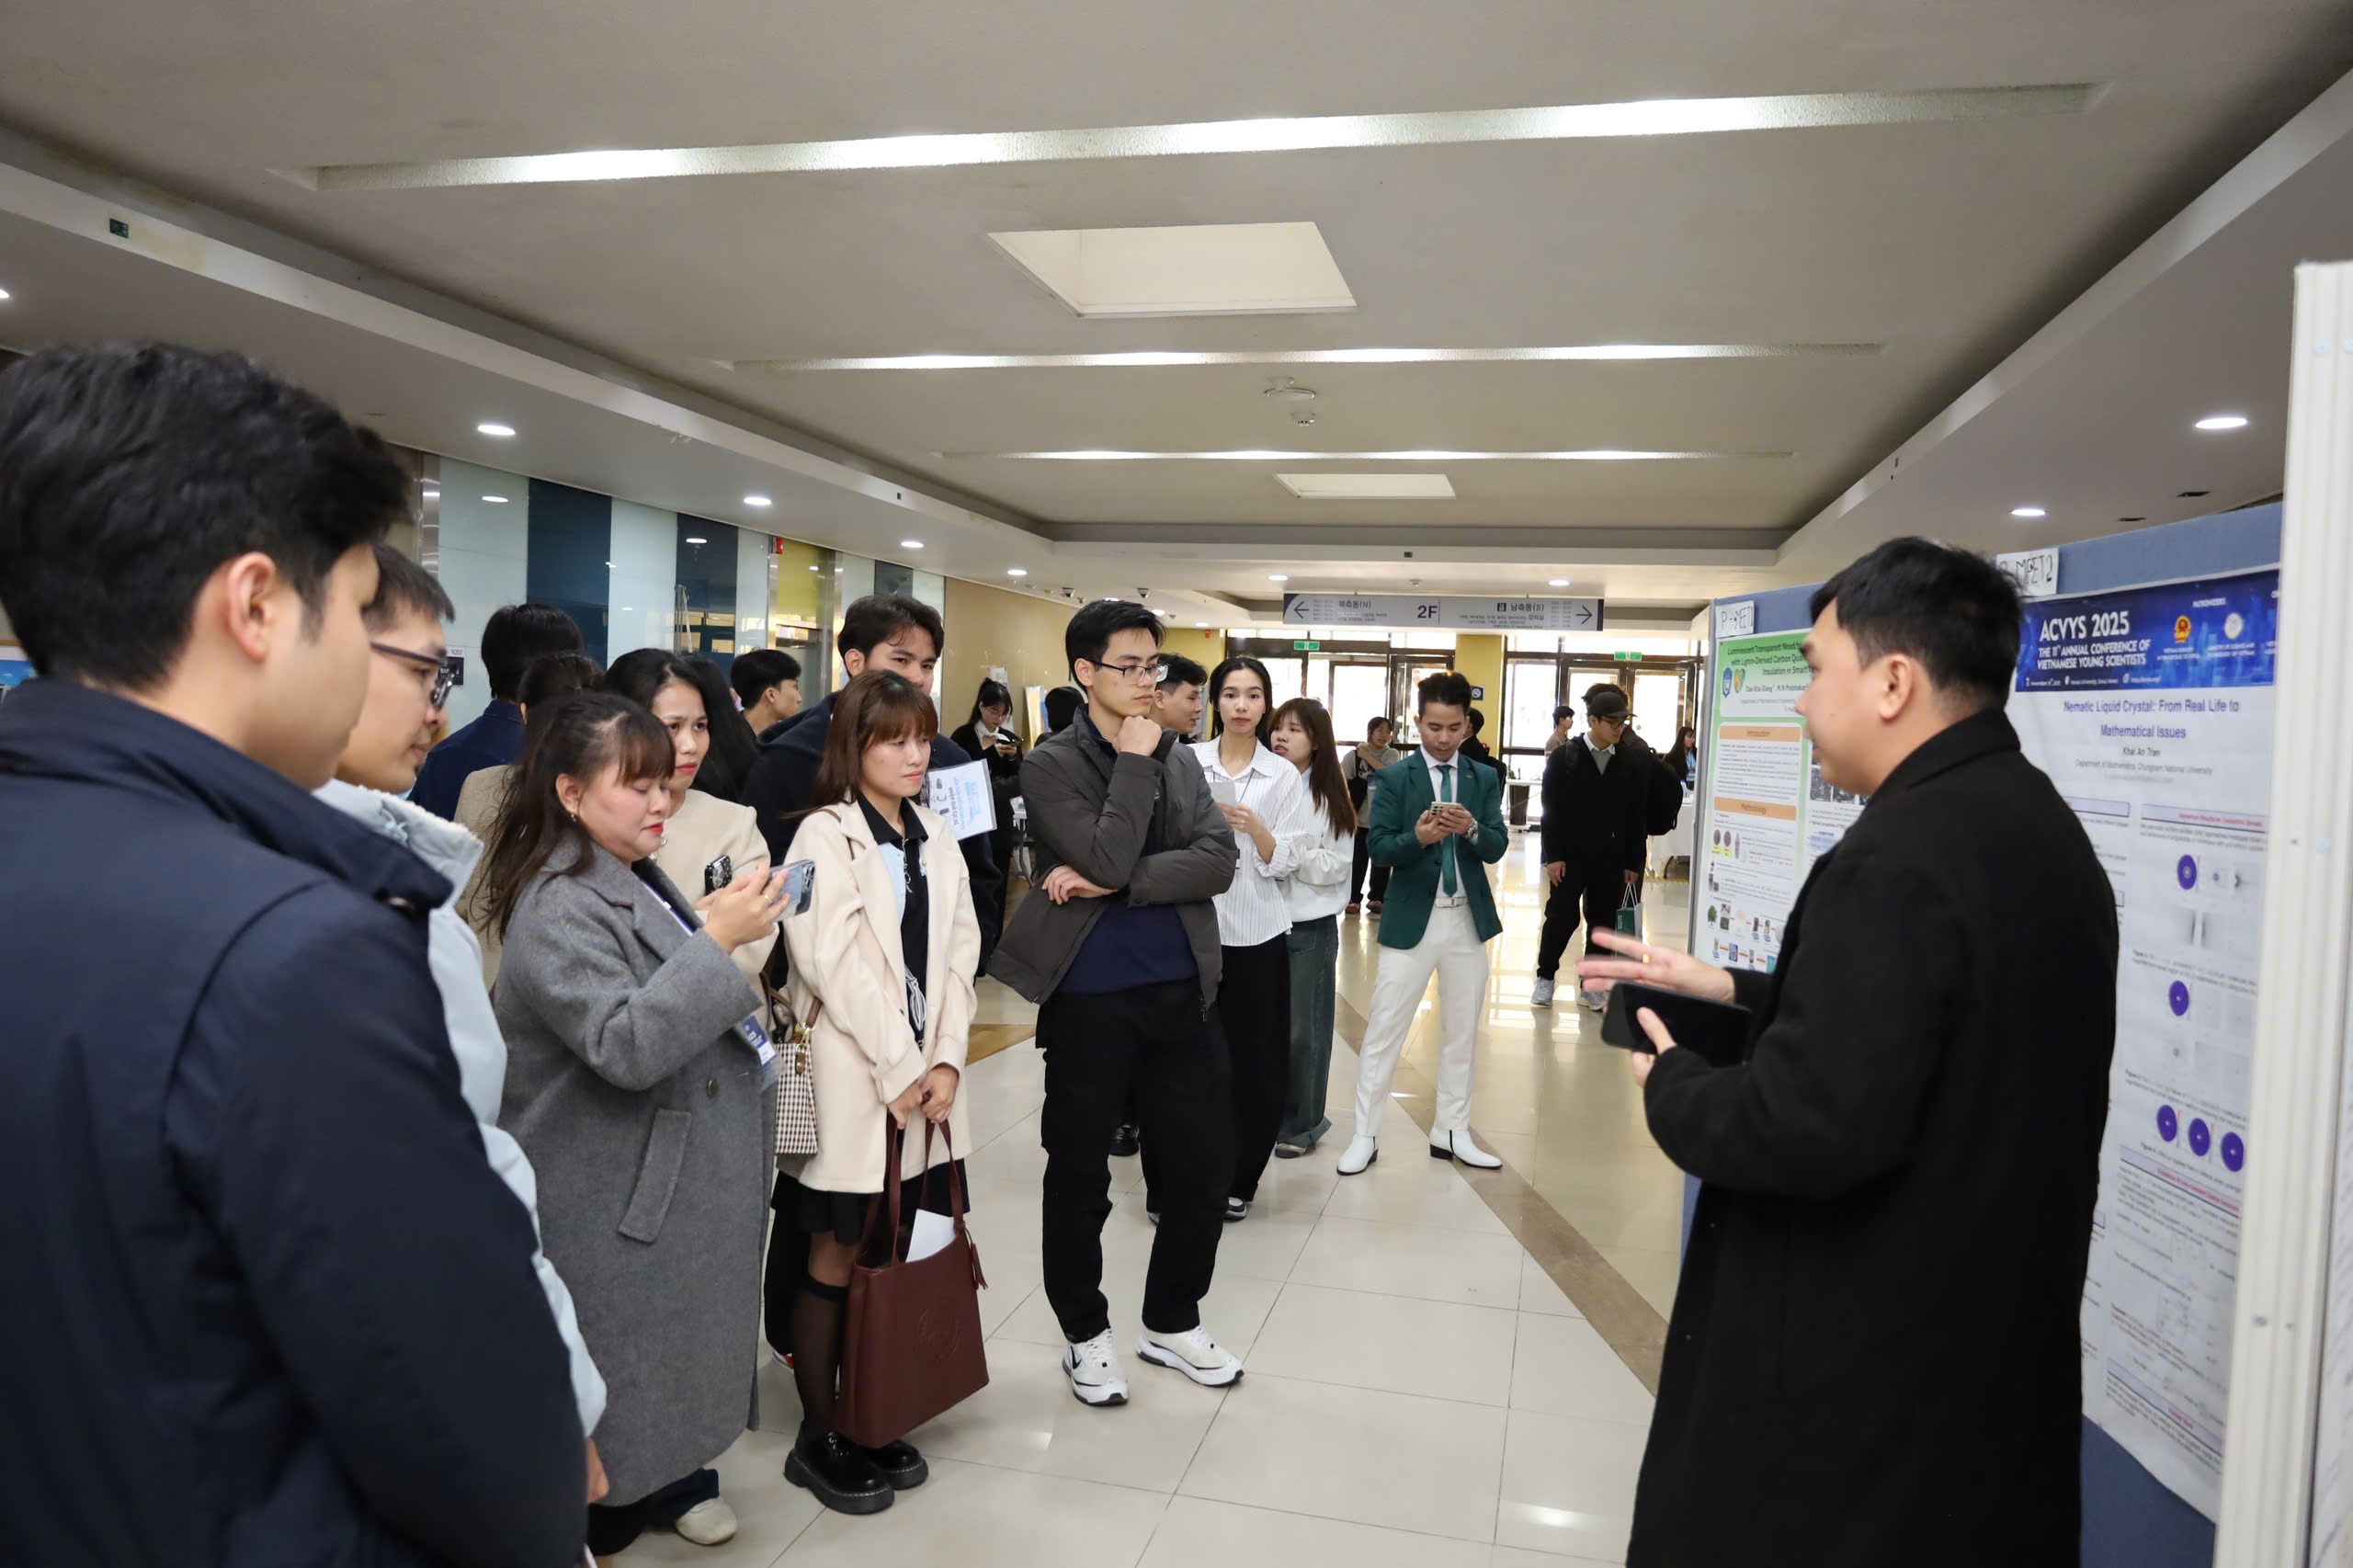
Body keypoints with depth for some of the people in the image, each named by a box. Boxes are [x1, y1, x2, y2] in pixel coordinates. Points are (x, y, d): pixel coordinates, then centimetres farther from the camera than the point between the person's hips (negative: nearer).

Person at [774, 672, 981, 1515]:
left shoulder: (934, 837, 11)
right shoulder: (826, 835, -8)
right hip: (855, 1081, -5)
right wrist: (898, 1071, -15)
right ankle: (817, 1440, 18)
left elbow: (958, 953, 8)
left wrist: (946, 1060, -3)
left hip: (926, 1078, 5)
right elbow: (835, 963, -15)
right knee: (836, 1260, 5)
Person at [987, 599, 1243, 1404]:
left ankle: (1172, 1321, 33)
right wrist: (1134, 762, -13)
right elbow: (1107, 858, -19)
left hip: (1181, 987, 5)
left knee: (1204, 1161, 10)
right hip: (1090, 996, -4)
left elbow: (1219, 860, -6)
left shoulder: (1178, 756, 9)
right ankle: (1085, 1334, 30)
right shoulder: (1051, 765, -5)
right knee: (1080, 1174, 8)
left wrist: (1116, 885, -16)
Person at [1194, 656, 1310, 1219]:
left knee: (1253, 1061, 3)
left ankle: (1237, 1179, 21)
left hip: (1256, 934, 0)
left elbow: (1285, 862, 0)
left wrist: (1255, 828, -17)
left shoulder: (1284, 775, 4)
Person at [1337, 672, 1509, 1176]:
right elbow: (1380, 849, -10)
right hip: (1411, 920, -3)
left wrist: (1470, 828, -24)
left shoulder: (1484, 779, 5)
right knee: (1383, 1032, 0)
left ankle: (1451, 1134, 26)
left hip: (1467, 920, 3)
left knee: (1462, 1033, 13)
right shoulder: (1394, 776, -3)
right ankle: (1364, 1136, 10)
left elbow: (1497, 849, -4)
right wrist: (1418, 837, -28)